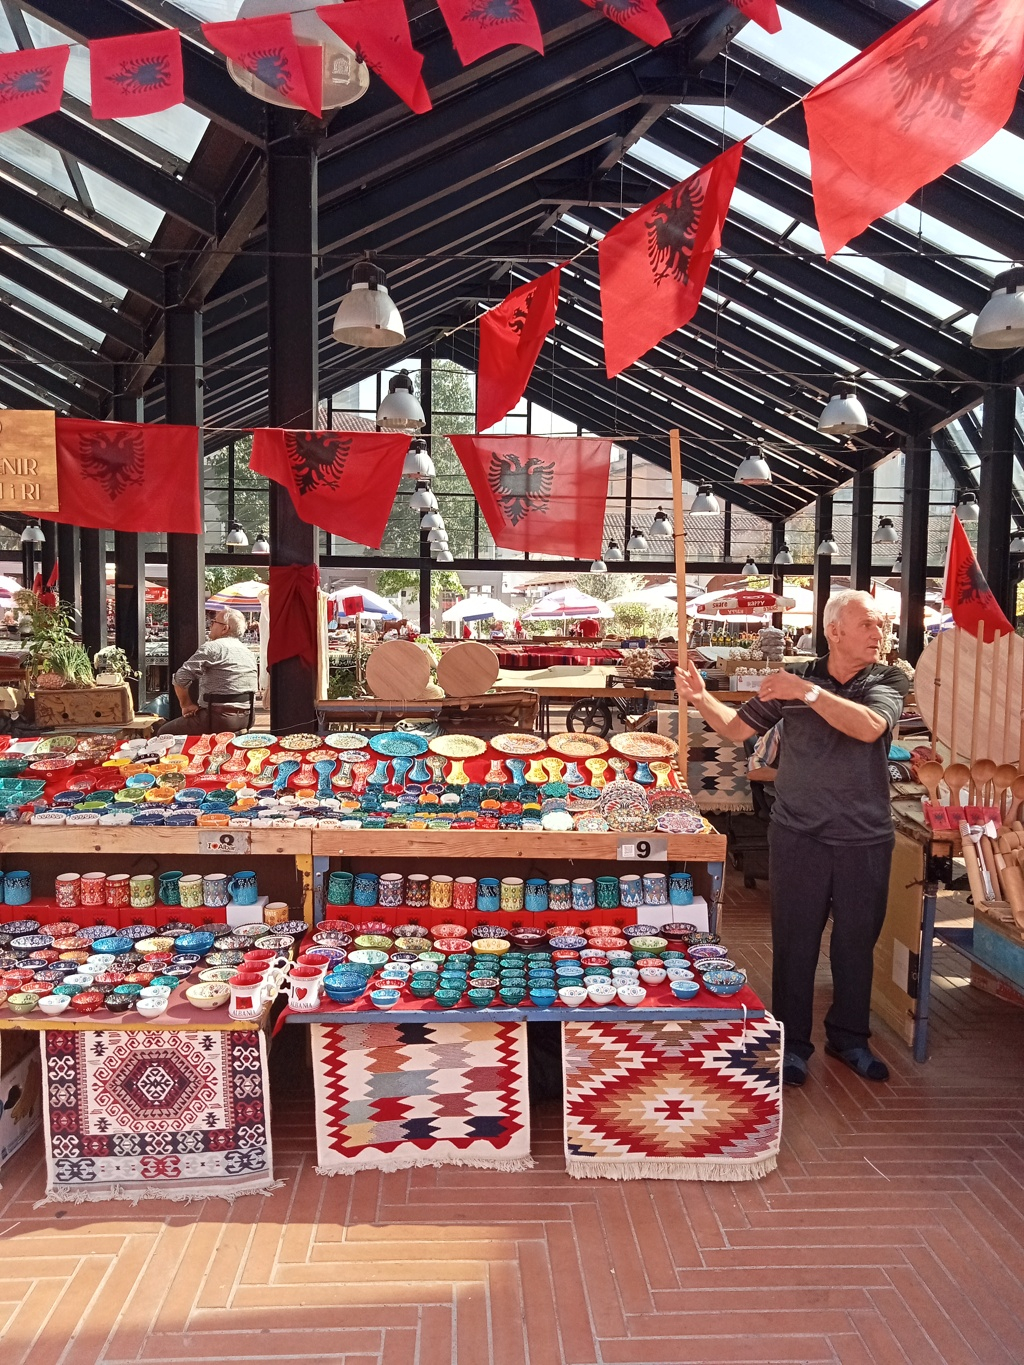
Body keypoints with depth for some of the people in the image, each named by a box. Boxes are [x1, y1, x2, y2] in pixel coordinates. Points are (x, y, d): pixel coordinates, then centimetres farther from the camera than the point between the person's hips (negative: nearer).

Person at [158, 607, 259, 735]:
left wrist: (186, 705, -3)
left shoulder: (212, 648, -11)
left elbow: (180, 679, -18)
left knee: (164, 733, 4)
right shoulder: (250, 653, 12)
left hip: (219, 719, -9)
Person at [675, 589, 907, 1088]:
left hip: (866, 839, 1)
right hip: (798, 835, -1)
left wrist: (809, 692, -28)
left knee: (857, 942, 13)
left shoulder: (887, 681, -1)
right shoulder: (795, 678, 1)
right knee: (794, 942, 5)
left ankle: (849, 1037, 32)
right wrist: (701, 698, -10)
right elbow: (738, 727, 5)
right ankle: (792, 1041, 20)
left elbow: (870, 727, -22)